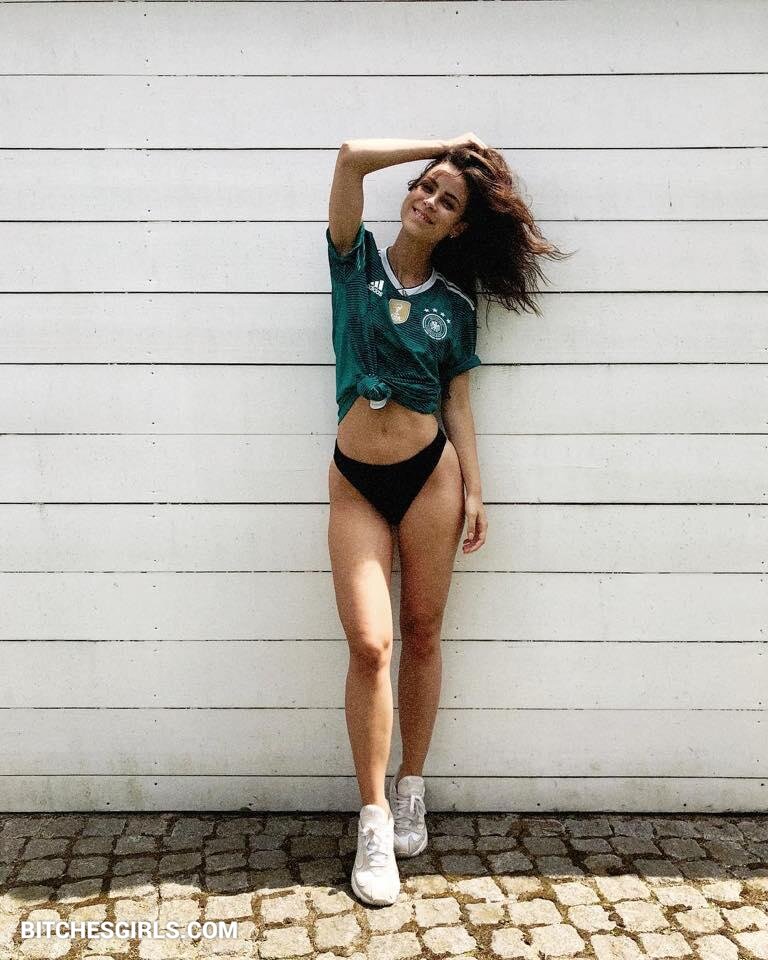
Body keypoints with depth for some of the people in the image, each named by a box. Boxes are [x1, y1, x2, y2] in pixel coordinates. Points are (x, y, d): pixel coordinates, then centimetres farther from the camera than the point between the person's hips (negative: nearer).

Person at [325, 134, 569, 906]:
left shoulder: (456, 305, 8)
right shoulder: (357, 260, 5)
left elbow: (457, 404, 8)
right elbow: (352, 156, -7)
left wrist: (474, 491, 2)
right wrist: (447, 146, 2)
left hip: (429, 474, 2)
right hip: (355, 482, -1)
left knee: (422, 636, 6)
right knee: (369, 644, -9)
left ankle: (411, 790, 23)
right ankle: (374, 821, 2)